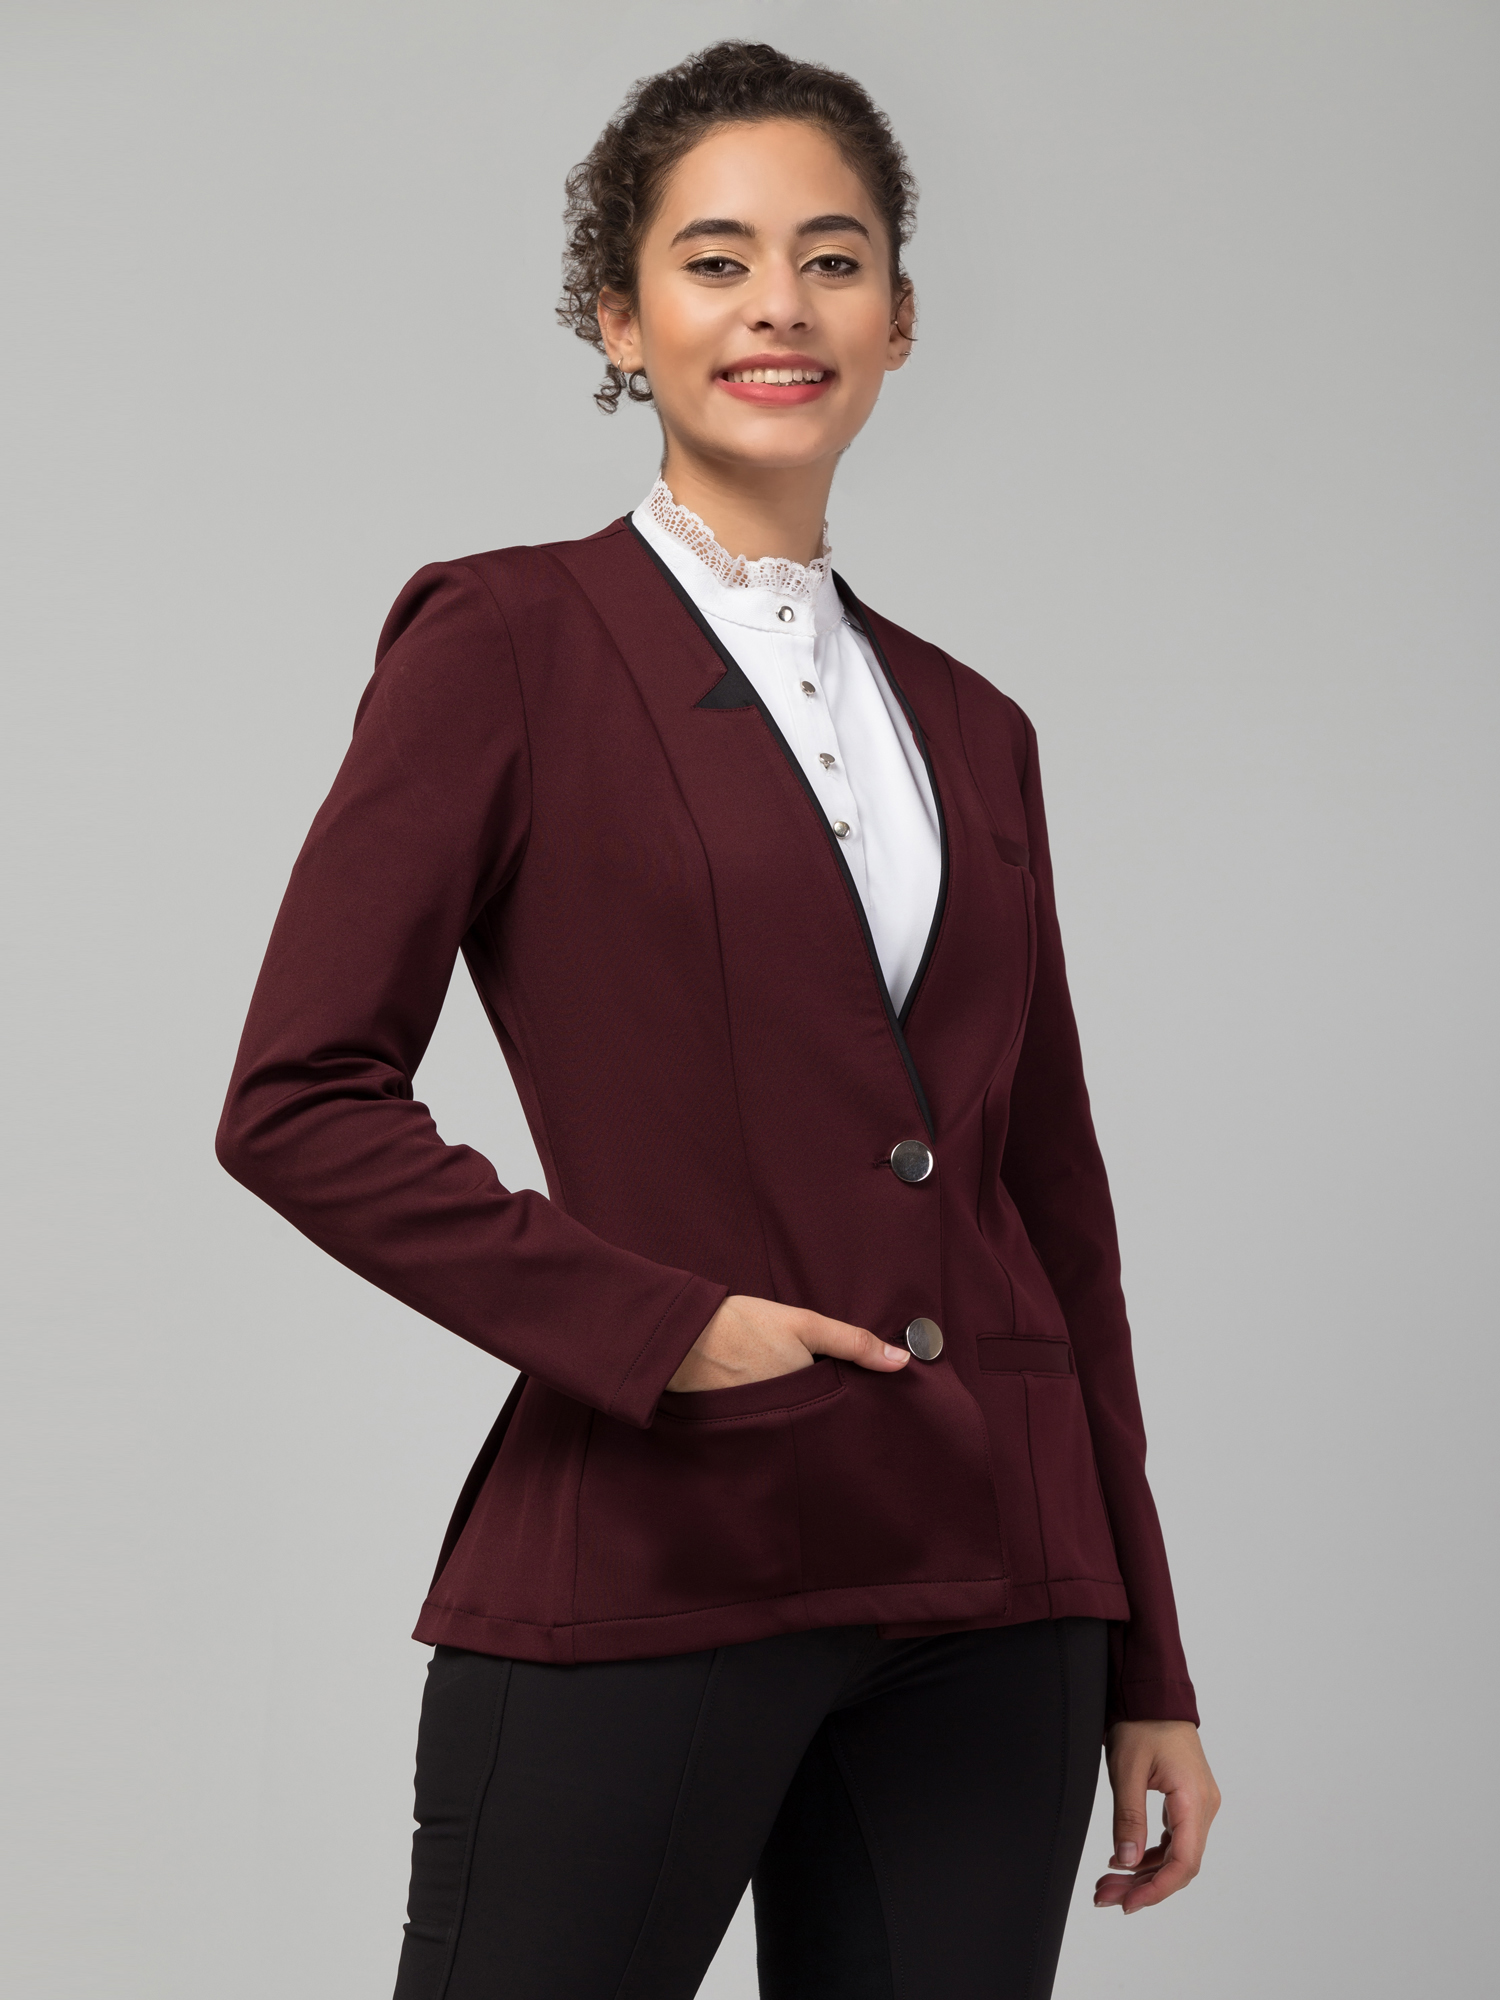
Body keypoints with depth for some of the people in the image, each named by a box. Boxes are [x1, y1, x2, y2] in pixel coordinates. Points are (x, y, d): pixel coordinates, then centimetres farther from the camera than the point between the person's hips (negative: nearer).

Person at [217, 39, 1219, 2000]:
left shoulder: (967, 727, 15)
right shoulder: (509, 642, 0)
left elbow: (1052, 1200, 16)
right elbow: (298, 1100, -6)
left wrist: (1146, 1664, 14)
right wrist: (652, 1325, -14)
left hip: (986, 1598, 5)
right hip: (652, 1571, -5)